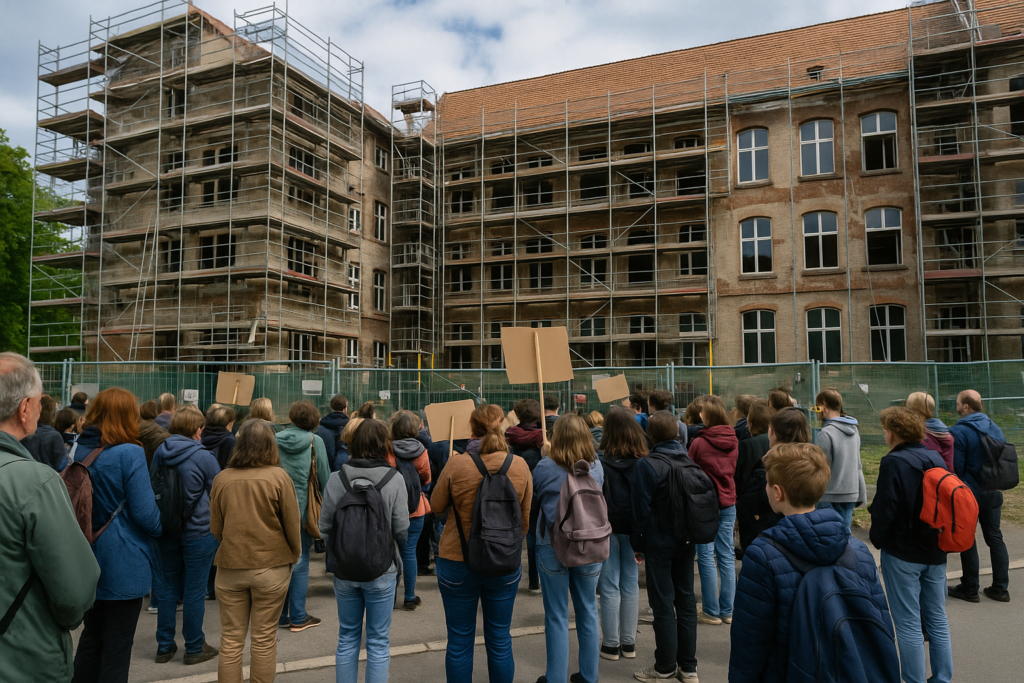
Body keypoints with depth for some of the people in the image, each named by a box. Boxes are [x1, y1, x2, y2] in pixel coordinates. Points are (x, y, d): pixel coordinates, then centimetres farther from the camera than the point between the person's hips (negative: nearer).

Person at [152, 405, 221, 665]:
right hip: (198, 531, -5)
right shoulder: (203, 456, -16)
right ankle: (194, 648, 17)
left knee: (168, 587, 15)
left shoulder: (160, 453, 0)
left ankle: (164, 646, 24)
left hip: (166, 530, 5)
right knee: (195, 591, 5)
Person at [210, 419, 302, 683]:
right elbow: (292, 525, -6)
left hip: (230, 566, 2)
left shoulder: (222, 478, -5)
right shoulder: (278, 476, -12)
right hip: (272, 566, -2)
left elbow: (215, 529, 5)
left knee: (231, 640, 13)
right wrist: (295, 555, 11)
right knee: (265, 639, 10)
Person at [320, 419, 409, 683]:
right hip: (382, 571, -2)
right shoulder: (395, 481, -14)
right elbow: (402, 530, -9)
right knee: (378, 642, 11)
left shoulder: (335, 479, -8)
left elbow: (324, 527, -3)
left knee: (347, 638, 18)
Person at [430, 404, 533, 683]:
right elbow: (526, 519, 1)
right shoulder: (520, 466, -9)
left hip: (457, 561, -2)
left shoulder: (456, 464, -16)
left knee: (459, 641, 12)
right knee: (500, 640, 16)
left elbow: (436, 508, -1)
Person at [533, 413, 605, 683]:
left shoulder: (545, 467, -12)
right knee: (588, 613, 16)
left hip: (553, 546, -2)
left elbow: (533, 499, 4)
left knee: (556, 617, 8)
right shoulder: (596, 466, -5)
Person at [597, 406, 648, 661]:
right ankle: (628, 643, 21)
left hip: (607, 527, -3)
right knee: (630, 584, 12)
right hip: (633, 529, 3)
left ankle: (611, 644, 14)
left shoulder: (600, 461, -15)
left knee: (610, 587, 6)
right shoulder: (642, 462, -6)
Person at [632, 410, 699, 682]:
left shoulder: (648, 464, -16)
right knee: (686, 601, 13)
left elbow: (642, 508, -15)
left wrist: (637, 542, -4)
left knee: (663, 605, 4)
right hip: (686, 540, 6)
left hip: (659, 543, -6)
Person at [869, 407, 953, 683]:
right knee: (938, 619, 17)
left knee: (908, 624, 2)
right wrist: (938, 537, 17)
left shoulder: (893, 462, -17)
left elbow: (884, 509, -19)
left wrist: (878, 539, -3)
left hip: (903, 554, -7)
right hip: (935, 551, 7)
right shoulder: (936, 459, 4)